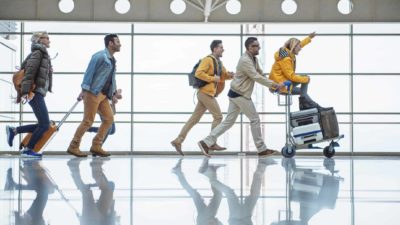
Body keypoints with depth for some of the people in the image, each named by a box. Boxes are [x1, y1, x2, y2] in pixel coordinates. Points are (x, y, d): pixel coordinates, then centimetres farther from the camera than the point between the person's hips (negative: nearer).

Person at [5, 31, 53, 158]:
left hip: (38, 94, 9)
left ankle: (13, 130, 8)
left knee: (43, 125, 6)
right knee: (44, 124, -10)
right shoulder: (37, 53, -6)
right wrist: (25, 92, -24)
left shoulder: (43, 55, 21)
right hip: (35, 93, -9)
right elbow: (29, 73, -16)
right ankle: (28, 150, -3)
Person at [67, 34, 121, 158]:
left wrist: (113, 93, 15)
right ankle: (73, 147, 2)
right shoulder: (100, 56, -8)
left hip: (103, 94, 9)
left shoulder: (112, 60, 20)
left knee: (109, 118, 3)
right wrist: (84, 89, -20)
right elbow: (89, 72, -14)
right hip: (93, 93, -9)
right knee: (88, 121, -8)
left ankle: (96, 146, 8)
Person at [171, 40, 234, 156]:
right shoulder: (208, 59, -11)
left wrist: (229, 75, 2)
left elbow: (224, 75, 24)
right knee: (218, 116, -5)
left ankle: (178, 140, 7)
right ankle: (212, 143, 2)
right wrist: (213, 79, -17)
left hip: (206, 94, 9)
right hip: (206, 93, -9)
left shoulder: (218, 62, 19)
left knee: (194, 118, 6)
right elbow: (198, 73, -21)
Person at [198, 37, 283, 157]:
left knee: (229, 121, 9)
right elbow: (256, 77, -24)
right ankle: (262, 149, 9)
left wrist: (271, 84, 3)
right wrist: (274, 85, -23)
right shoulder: (245, 60, -19)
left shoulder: (254, 59, 12)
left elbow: (260, 73, 16)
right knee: (255, 119, 0)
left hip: (236, 93, 10)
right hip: (240, 94, -10)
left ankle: (206, 142, 6)